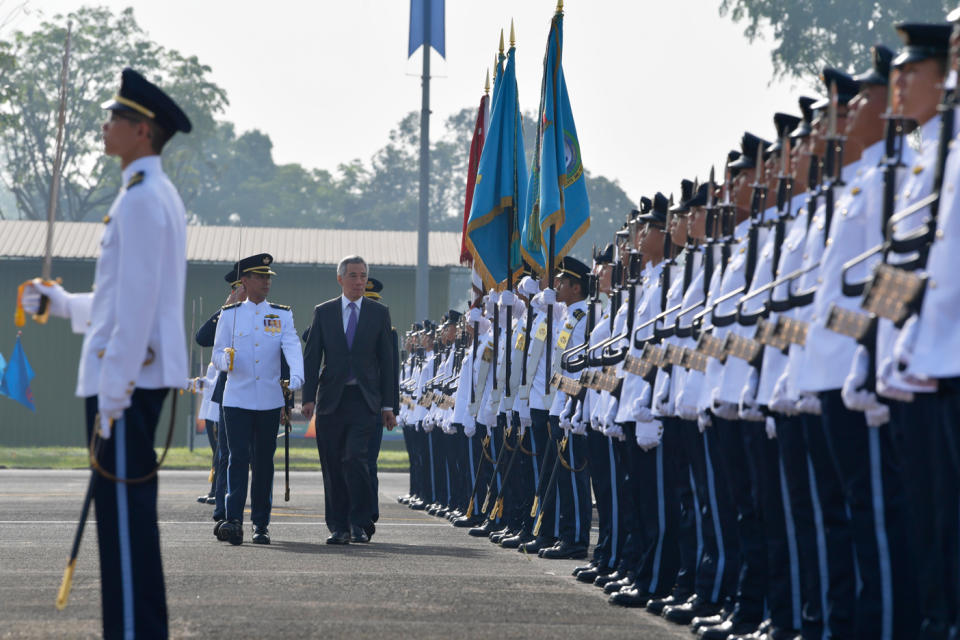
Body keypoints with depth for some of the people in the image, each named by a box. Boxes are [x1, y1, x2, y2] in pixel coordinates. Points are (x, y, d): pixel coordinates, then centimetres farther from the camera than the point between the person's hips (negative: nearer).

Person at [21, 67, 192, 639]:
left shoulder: (141, 199, -14)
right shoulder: (161, 196, 18)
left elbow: (137, 303, -19)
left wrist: (112, 395, -20)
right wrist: (62, 303, 22)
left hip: (127, 377, -10)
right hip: (146, 376, 10)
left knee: (124, 508, -9)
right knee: (129, 509, 13)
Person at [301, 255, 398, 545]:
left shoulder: (379, 313, 7)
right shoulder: (323, 312, 8)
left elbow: (386, 360, 7)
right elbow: (311, 357, 6)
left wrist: (388, 405, 3)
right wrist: (308, 398, -4)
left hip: (364, 400, -2)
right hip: (331, 399, 2)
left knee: (354, 458, -15)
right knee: (333, 466, 3)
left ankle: (360, 523, -6)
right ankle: (339, 527, 11)